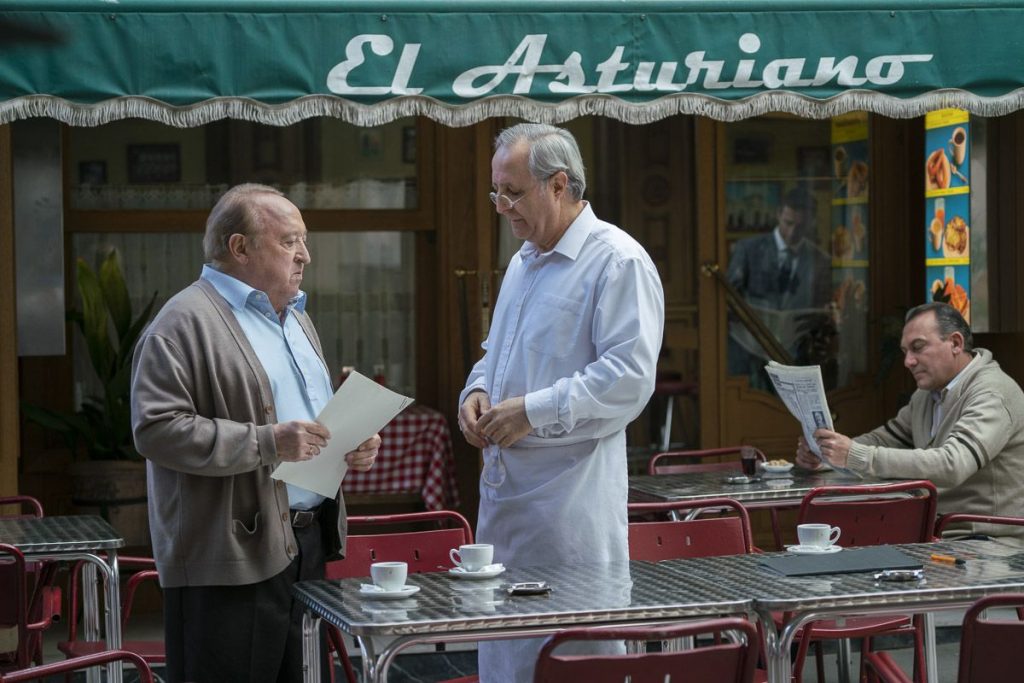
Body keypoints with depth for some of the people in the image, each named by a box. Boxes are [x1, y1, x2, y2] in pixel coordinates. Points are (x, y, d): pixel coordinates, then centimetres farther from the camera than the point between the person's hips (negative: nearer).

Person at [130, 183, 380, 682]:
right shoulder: (186, 323, -9)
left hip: (306, 543, 8)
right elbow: (157, 429, -19)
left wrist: (352, 444, 9)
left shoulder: (294, 318, 20)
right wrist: (267, 443, -23)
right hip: (232, 558, -8)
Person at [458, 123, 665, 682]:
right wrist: (477, 392, 7)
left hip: (572, 497, -9)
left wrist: (534, 412, -19)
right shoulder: (522, 263, 18)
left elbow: (628, 379, -19)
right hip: (503, 489, 9)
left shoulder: (618, 262, -11)